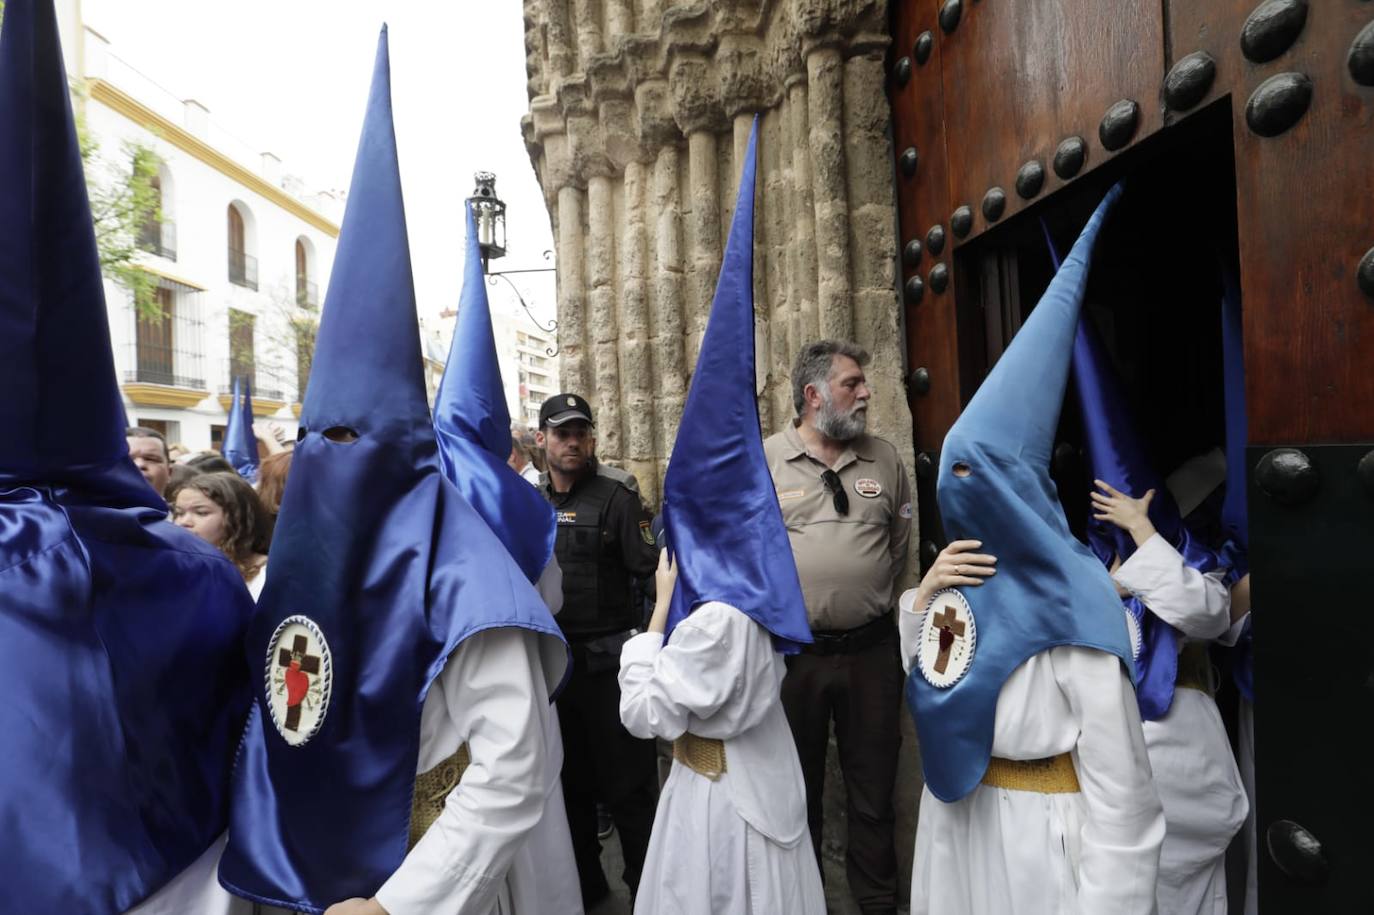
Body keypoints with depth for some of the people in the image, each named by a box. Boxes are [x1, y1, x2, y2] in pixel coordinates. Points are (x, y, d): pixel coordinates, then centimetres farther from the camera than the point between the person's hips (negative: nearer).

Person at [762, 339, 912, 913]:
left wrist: (877, 600, 10)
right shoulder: (763, 461, -5)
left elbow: (902, 539, 14)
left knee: (874, 787, 15)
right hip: (793, 650, -2)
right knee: (799, 787, 15)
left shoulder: (884, 459, 5)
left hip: (871, 649, 2)